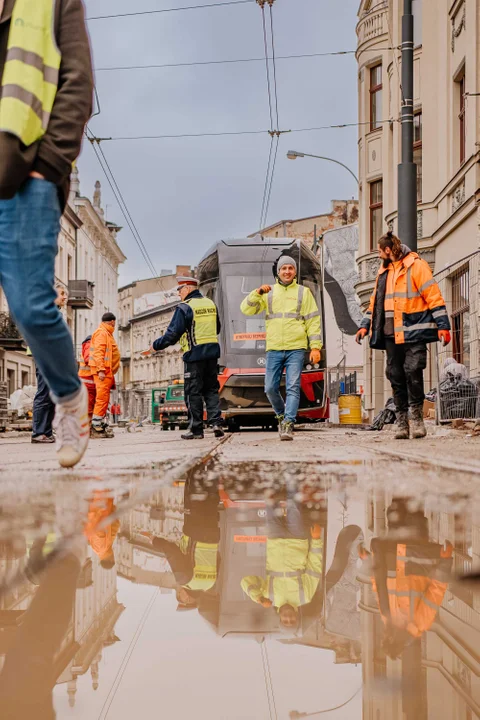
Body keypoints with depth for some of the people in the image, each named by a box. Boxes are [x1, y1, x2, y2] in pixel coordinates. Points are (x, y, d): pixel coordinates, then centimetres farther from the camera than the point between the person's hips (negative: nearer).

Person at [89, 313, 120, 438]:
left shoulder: (107, 334, 24)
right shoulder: (101, 333, -7)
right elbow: (98, 352, -17)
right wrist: (101, 370, -25)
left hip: (107, 371, 10)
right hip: (103, 371, -10)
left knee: (104, 399, 10)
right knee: (102, 398, -12)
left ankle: (102, 425, 12)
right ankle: (97, 426, -13)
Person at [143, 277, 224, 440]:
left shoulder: (184, 307, -11)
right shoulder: (211, 304, 11)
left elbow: (173, 333, -14)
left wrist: (155, 347, -4)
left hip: (194, 354, -6)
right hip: (212, 352, 6)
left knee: (193, 392, 1)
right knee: (211, 389, 12)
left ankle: (196, 430, 4)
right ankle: (215, 422, -2)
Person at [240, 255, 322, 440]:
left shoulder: (303, 292, 8)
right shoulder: (268, 293, 11)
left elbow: (313, 321, 5)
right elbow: (246, 309, 4)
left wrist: (315, 347, -4)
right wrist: (257, 293, -12)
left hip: (296, 349, -2)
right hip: (274, 349, 2)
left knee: (293, 387, -9)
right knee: (270, 388, 3)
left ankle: (288, 425, -10)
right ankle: (281, 414, 27)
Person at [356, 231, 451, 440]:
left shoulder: (416, 265, -3)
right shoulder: (384, 271, 19)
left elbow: (433, 296, -7)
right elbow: (375, 301, 25)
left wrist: (442, 325, -12)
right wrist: (365, 325, 17)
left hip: (413, 331, -6)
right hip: (391, 334, 6)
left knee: (413, 371, -13)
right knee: (395, 375, 3)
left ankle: (417, 416, 0)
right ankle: (401, 421, 8)